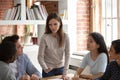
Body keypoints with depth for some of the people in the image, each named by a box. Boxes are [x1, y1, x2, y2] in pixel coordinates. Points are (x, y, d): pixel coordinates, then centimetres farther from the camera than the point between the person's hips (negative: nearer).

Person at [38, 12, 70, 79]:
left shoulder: (65, 36, -9)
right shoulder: (45, 38, -16)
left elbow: (67, 55, -9)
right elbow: (40, 56, -13)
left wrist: (65, 72, -13)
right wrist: (45, 69, -27)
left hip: (61, 69, 2)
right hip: (49, 70, -2)